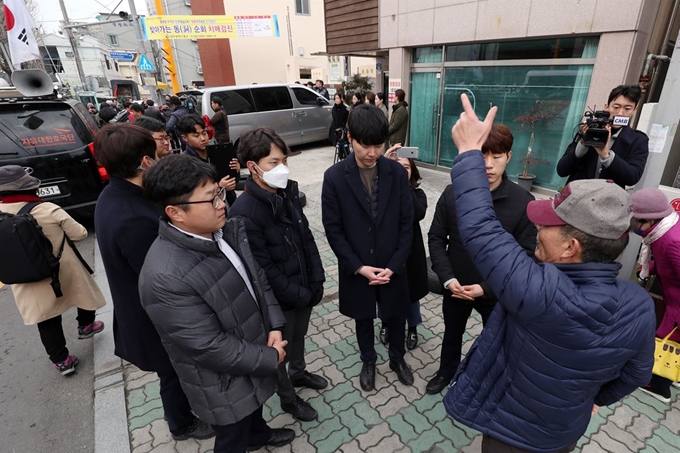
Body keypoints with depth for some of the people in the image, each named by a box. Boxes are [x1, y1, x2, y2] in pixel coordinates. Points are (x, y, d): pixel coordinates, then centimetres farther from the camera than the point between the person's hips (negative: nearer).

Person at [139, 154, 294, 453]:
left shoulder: (227, 230, -13)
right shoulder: (165, 277, -35)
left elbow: (258, 277, -1)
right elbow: (210, 348, -30)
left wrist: (275, 326, -10)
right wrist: (270, 358, -18)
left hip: (256, 347, 8)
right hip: (225, 383, -7)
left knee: (257, 401, 35)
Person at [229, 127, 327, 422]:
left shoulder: (288, 193, -5)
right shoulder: (244, 213, -27)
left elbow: (307, 237, 2)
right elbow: (264, 270, -24)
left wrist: (316, 281, -2)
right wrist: (300, 295, -16)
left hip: (305, 288, 7)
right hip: (279, 299, -6)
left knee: (299, 336, 29)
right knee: (279, 350, 18)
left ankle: (299, 373, 57)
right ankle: (288, 398, 44)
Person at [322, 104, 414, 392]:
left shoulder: (397, 173, -8)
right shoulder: (334, 177, -13)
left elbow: (406, 223, -5)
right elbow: (333, 229, -10)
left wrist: (393, 265, -11)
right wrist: (359, 267, -14)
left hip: (392, 266, 1)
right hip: (356, 269, -1)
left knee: (396, 316, 19)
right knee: (363, 319, 19)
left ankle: (397, 359, 48)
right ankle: (368, 362, 46)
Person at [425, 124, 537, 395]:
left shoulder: (523, 202, -18)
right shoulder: (452, 193, -13)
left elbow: (526, 255, -14)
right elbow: (436, 238, -6)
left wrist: (487, 288, -20)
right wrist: (447, 278, -17)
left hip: (497, 292, -1)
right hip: (455, 287, 2)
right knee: (452, 334, 26)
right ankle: (447, 372, 55)